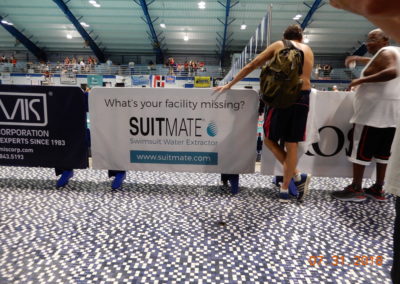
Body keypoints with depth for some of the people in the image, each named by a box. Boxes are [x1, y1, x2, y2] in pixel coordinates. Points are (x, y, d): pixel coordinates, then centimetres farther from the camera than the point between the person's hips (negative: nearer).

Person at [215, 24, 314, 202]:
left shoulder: (278, 45, 14)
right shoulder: (308, 51, 22)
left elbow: (251, 66, 12)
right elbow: (304, 75, 21)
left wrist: (229, 85, 17)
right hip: (303, 97, 4)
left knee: (269, 140, 11)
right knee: (291, 144, 7)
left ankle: (297, 176, 4)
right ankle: (285, 188, 13)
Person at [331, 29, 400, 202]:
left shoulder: (386, 52, -8)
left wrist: (362, 80, -22)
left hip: (375, 110, -10)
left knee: (360, 149, -5)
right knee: (381, 151, 10)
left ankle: (356, 189, -1)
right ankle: (378, 189, 15)